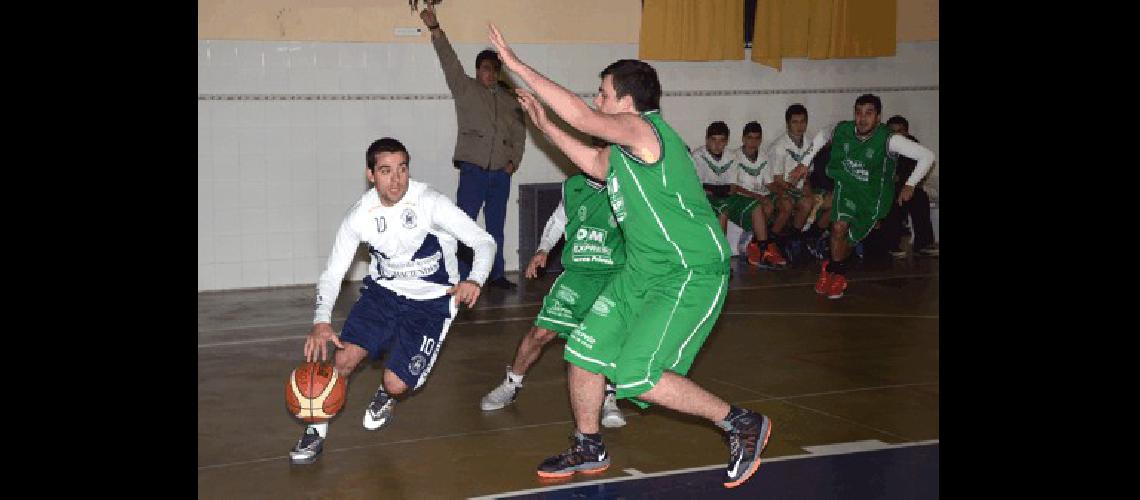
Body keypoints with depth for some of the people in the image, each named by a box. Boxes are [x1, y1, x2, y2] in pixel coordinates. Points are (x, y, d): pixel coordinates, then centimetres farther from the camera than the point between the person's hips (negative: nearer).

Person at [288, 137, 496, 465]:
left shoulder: (429, 203, -22)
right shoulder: (360, 216, -11)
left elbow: (484, 241, -20)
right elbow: (332, 273, -6)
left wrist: (474, 281, -41)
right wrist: (321, 321, -23)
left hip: (430, 302, -3)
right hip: (382, 292, 3)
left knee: (396, 383, -13)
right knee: (343, 358, -16)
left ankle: (385, 396, 27)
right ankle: (317, 431, 6)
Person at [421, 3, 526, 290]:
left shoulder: (509, 100, 13)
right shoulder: (465, 89, 2)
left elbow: (519, 133, 17)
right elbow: (449, 61, -10)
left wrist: (514, 160, 3)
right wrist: (435, 28, -22)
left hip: (501, 172, 4)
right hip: (473, 169, -4)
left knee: (496, 226, 12)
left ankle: (496, 274, 21)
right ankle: (461, 278, -3)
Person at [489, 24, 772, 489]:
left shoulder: (643, 128, -18)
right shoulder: (624, 148, 11)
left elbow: (582, 118, -30)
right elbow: (594, 163, 32)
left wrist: (517, 66, -27)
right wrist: (542, 123, 28)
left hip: (690, 275, -10)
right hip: (643, 271, 10)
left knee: (636, 376, -14)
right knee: (585, 349, 10)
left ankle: (742, 423, 1)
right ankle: (588, 450, 29)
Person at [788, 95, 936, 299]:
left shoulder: (889, 140, -24)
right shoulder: (842, 130, -14)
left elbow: (927, 156, -21)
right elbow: (822, 135, 11)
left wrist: (910, 185, -20)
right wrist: (805, 164, 8)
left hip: (872, 197, -2)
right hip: (846, 186, 2)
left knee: (849, 239, 3)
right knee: (839, 227, -21)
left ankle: (831, 269, 33)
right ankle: (837, 273, 3)